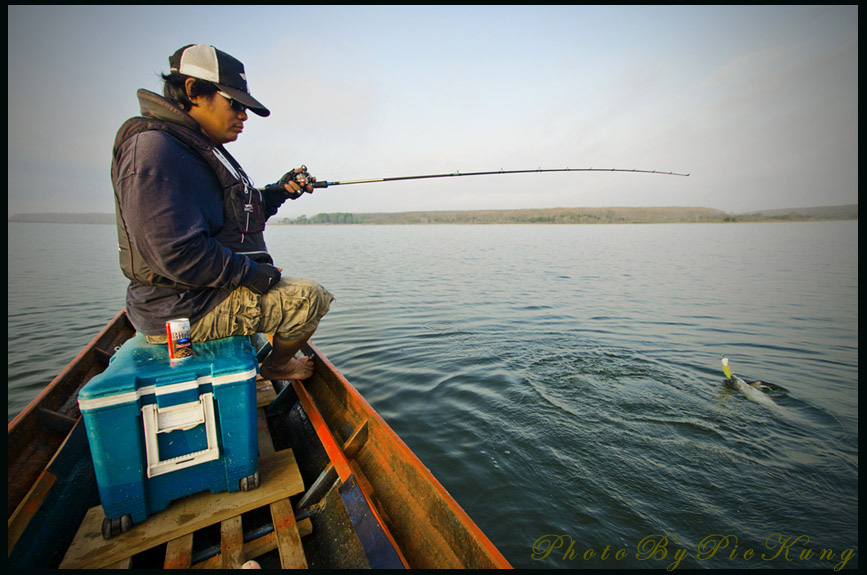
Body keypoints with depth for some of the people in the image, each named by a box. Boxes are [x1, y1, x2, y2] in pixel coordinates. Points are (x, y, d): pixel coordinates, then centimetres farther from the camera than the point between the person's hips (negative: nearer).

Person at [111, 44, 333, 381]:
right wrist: (250, 273, -20)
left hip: (208, 290, 11)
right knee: (309, 297, -13)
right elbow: (175, 252, -29)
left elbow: (237, 219, 19)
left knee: (283, 287, 29)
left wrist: (279, 191, 7)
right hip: (181, 311, -11)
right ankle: (275, 366, 14)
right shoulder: (155, 149, -19)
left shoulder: (205, 149, 15)